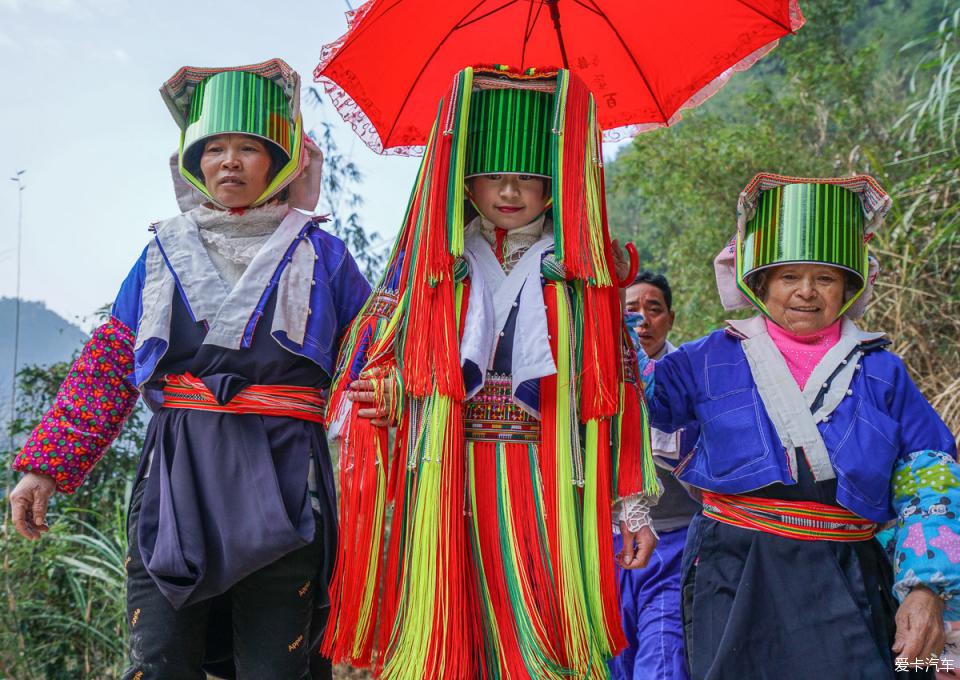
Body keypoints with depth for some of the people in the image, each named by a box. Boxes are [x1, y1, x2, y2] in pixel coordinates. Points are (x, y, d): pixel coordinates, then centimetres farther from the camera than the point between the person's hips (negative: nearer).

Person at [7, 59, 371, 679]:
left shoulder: (319, 254, 8)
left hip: (280, 482, -2)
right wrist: (46, 466, 8)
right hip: (176, 477, 2)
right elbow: (106, 368, 13)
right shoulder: (166, 252, 14)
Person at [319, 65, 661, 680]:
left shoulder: (584, 272, 10)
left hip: (546, 491, 0)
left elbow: (617, 390, 9)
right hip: (441, 491, 0)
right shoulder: (430, 259, 10)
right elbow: (367, 365, 13)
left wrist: (634, 504, 5)